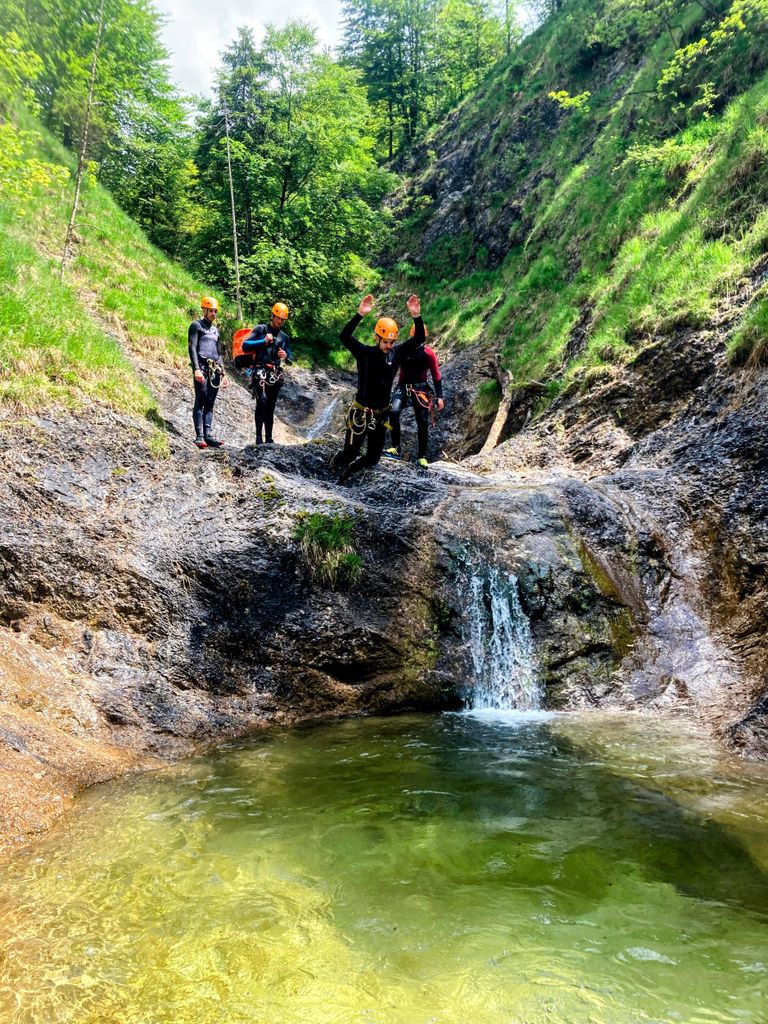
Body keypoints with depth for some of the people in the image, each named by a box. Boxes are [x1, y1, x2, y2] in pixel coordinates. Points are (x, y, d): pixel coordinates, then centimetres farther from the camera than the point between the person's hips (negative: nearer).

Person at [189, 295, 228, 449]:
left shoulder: (215, 330, 24)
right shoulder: (196, 325, 4)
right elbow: (192, 348, -7)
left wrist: (223, 374, 20)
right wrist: (196, 369, -20)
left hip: (215, 370, 7)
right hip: (202, 367, -7)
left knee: (210, 403, 3)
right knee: (200, 401, -9)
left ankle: (208, 435, 2)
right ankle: (199, 436, -12)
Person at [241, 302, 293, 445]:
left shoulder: (284, 336, 19)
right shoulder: (260, 329, 5)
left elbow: (290, 358, 24)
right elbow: (245, 346, -3)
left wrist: (286, 356, 0)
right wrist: (263, 341, -13)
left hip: (275, 375, 5)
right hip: (260, 372, -5)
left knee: (270, 407, 5)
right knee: (262, 402, -20)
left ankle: (269, 439, 7)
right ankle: (259, 437, -21)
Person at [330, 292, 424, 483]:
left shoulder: (396, 353, -2)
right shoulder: (364, 353, -13)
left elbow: (418, 339, -8)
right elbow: (344, 337, -28)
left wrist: (416, 316, -24)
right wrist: (360, 314, -41)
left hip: (381, 415, 4)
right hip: (360, 414, -4)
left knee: (373, 458, 11)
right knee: (350, 454, 5)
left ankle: (346, 471, 38)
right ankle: (335, 462, 42)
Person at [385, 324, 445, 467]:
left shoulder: (428, 353, -1)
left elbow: (436, 375, 1)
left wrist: (439, 397, -3)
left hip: (421, 390, 0)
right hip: (403, 387, 0)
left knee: (422, 424, -2)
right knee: (393, 412, -25)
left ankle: (422, 457, 10)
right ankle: (396, 449, -21)